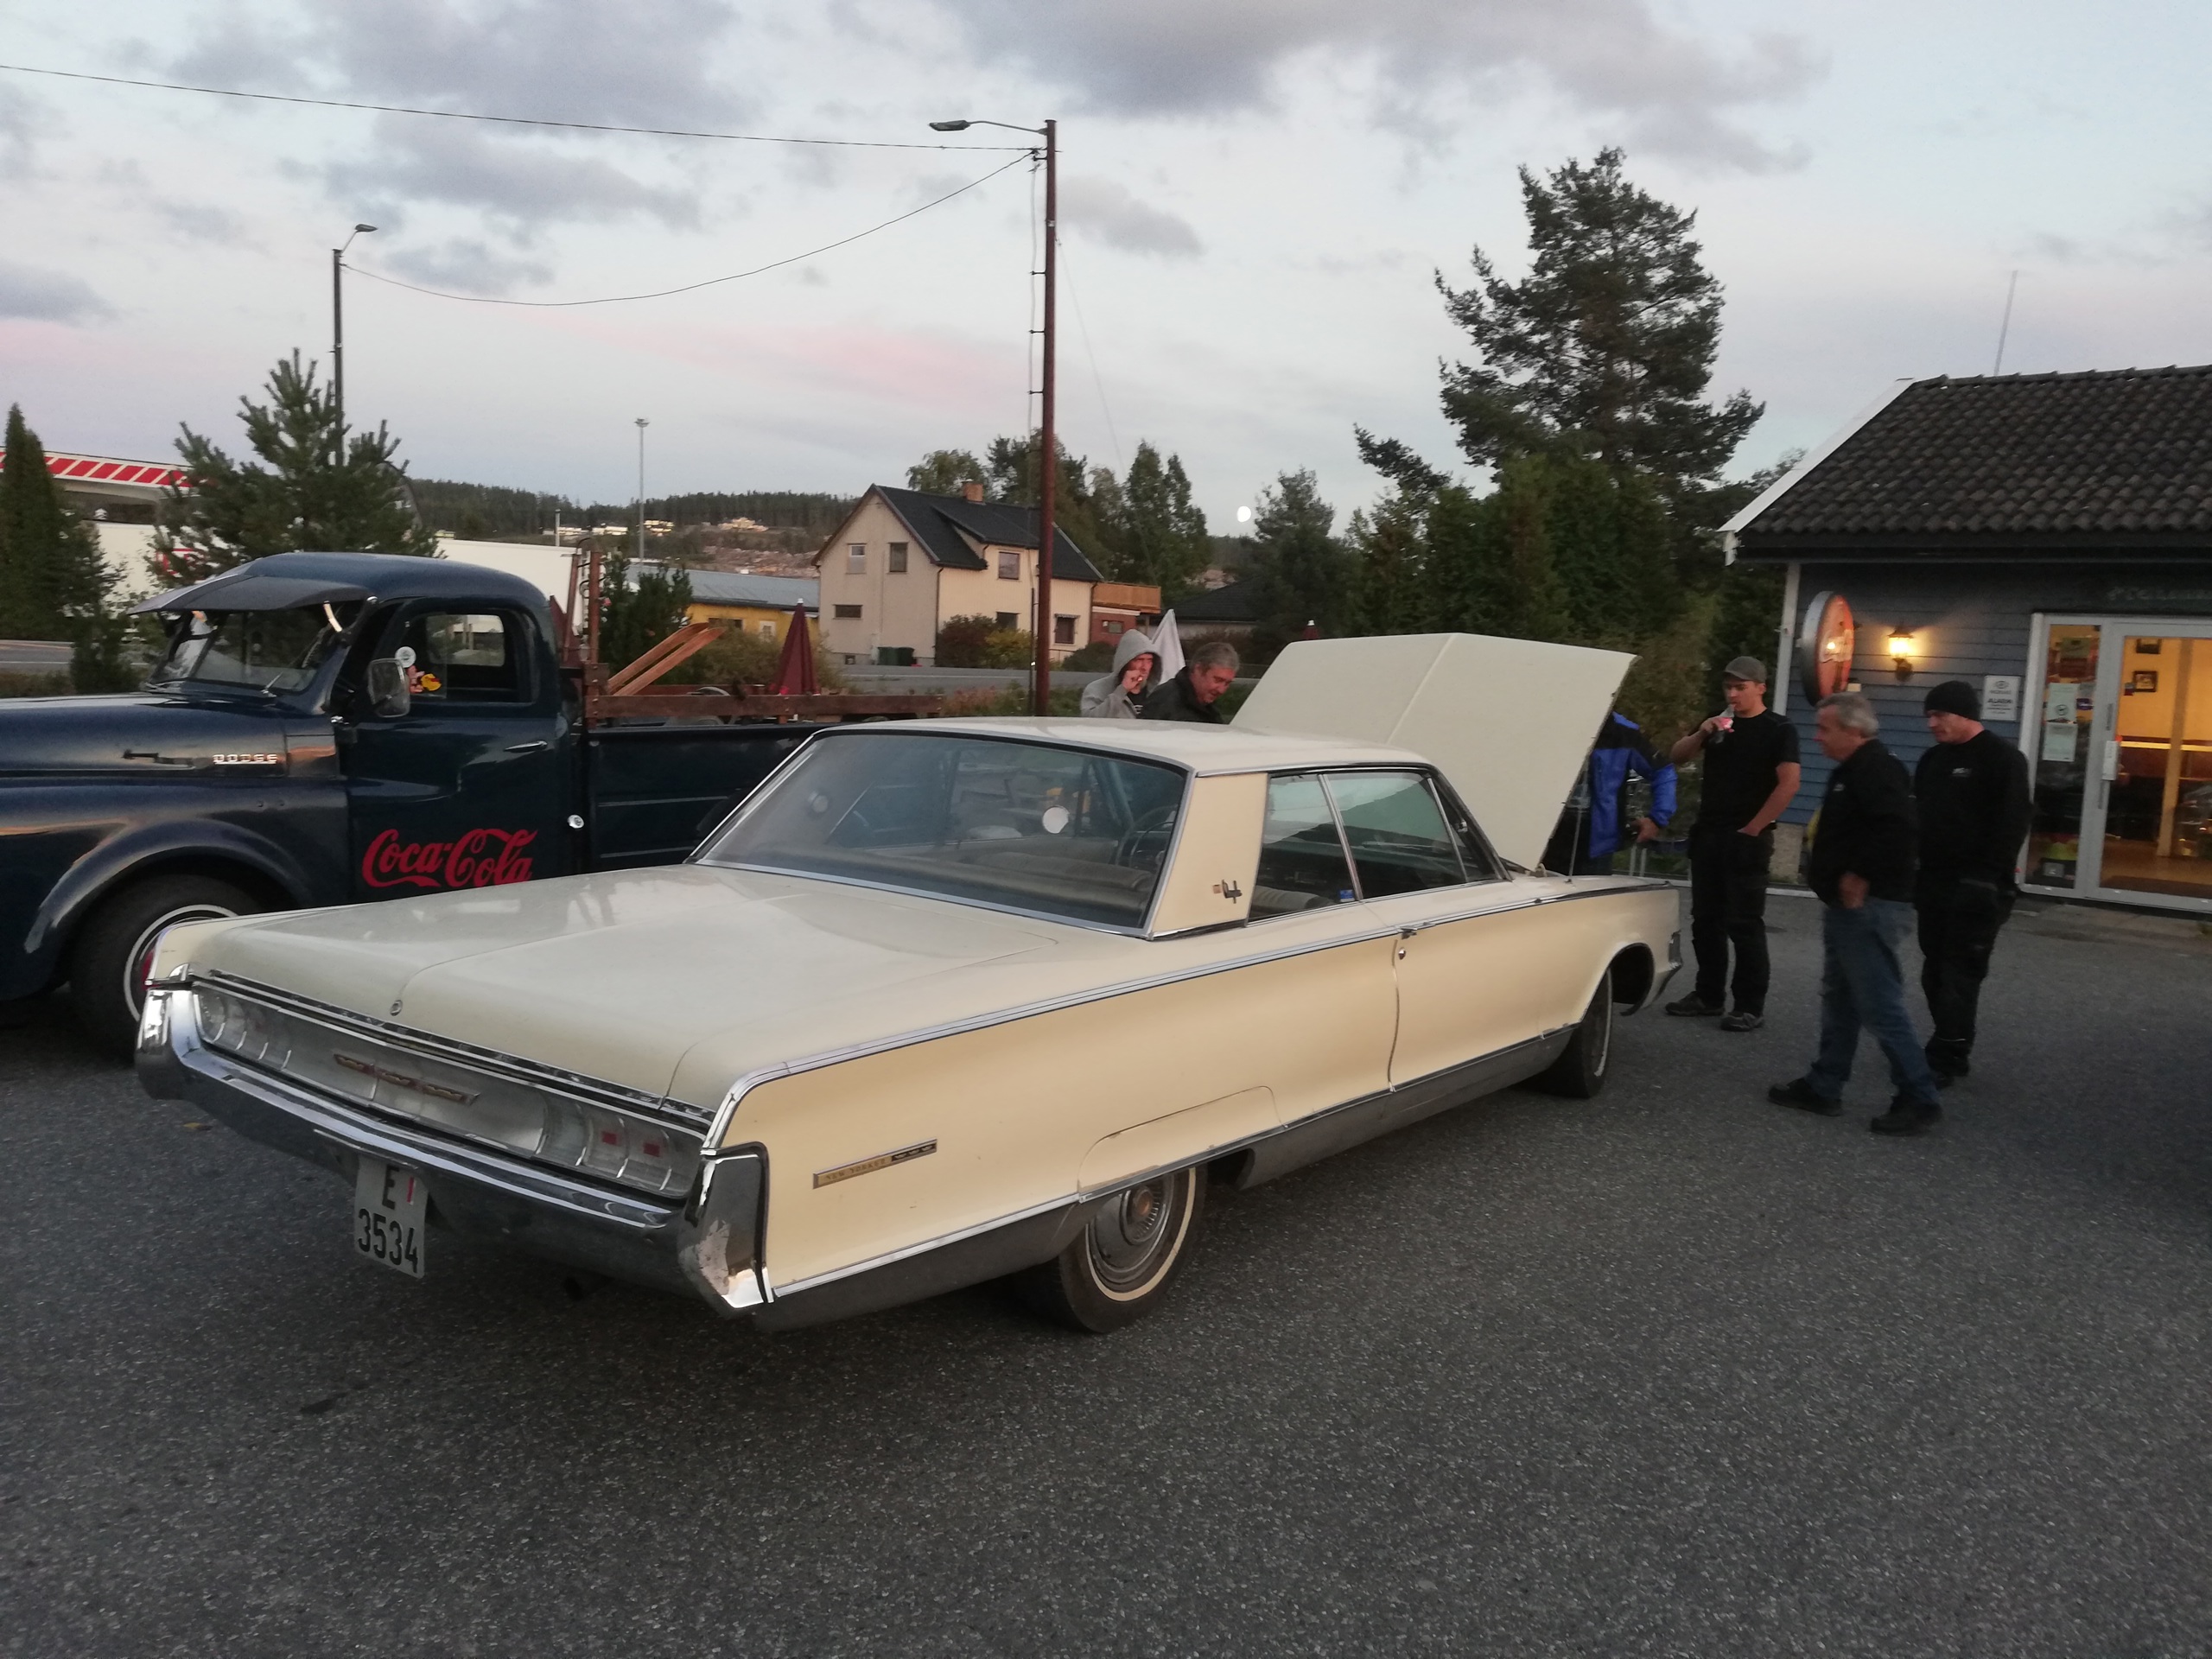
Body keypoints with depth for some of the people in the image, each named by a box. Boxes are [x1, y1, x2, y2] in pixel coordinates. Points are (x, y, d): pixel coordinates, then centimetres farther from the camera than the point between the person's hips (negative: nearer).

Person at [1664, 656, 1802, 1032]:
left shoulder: (1778, 730, -5)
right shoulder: (1718, 723, 13)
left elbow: (1789, 783, -14)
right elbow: (1676, 758, 11)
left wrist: (1754, 828, -15)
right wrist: (1701, 734, -8)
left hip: (1747, 840, -6)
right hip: (1707, 834, 6)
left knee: (1745, 924, -5)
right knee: (1705, 919, 11)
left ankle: (1751, 1007, 0)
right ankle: (1708, 995, 20)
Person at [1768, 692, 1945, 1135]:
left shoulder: (1876, 770, -17)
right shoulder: (1854, 770, 16)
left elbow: (1897, 828, -30)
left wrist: (1862, 877, -23)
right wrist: (1839, 876, 12)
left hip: (1869, 908, -11)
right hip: (1849, 906, 11)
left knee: (1881, 1007, -8)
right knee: (1839, 1000, 16)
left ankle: (1919, 1100, -1)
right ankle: (1823, 1087, 25)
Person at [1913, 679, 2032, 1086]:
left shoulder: (2002, 759, -7)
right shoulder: (1933, 759, 16)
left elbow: (2011, 824, -13)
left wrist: (1988, 876, -19)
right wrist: (1914, 868, 11)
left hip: (1975, 888, -8)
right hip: (1933, 882, 8)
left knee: (1960, 974, -7)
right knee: (1935, 971, 10)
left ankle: (1944, 1060, -5)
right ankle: (1951, 1050, 19)